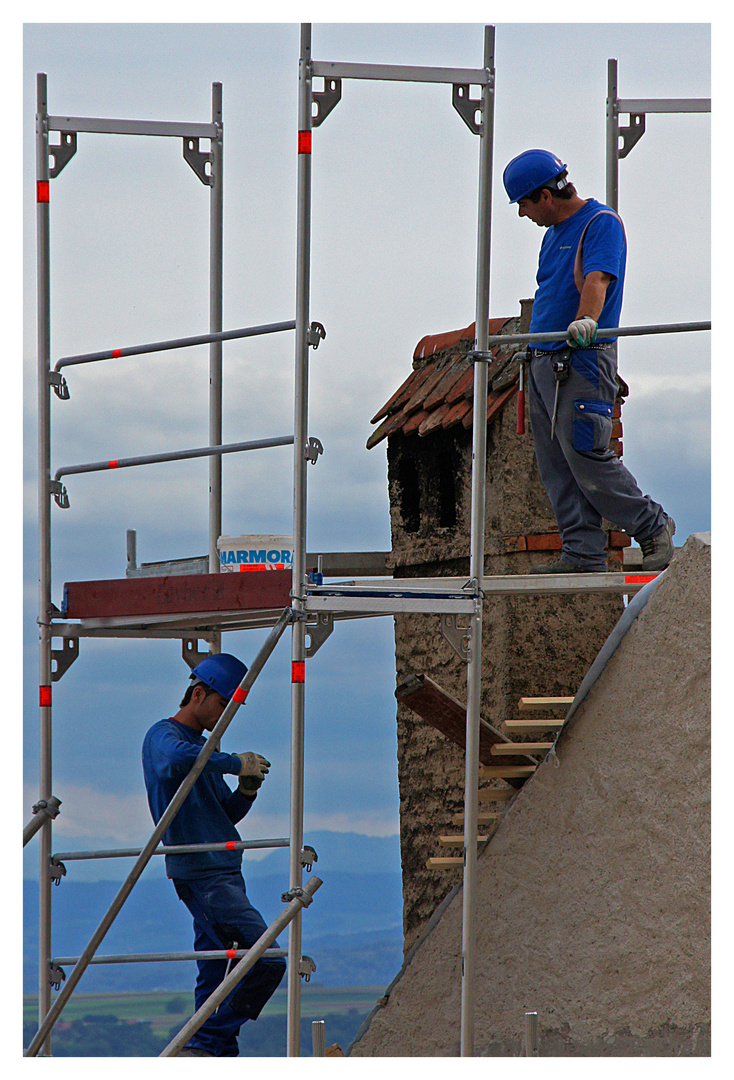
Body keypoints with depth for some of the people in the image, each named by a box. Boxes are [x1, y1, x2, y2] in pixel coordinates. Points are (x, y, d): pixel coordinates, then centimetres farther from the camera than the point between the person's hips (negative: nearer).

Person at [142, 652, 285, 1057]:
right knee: (266, 960, -16)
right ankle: (205, 1046, -12)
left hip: (222, 871, 10)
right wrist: (235, 763, -23)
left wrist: (246, 790, 5)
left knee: (218, 975, 6)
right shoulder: (164, 735, -6)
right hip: (201, 872, -10)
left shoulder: (204, 747, 23)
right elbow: (176, 760, -32)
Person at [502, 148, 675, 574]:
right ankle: (583, 553, 6)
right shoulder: (554, 232, 19)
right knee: (557, 468, 4)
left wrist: (586, 320, -42)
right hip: (544, 363, 9)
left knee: (587, 459, -11)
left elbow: (597, 280, -25)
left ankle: (654, 527, 4)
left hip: (583, 363, -9)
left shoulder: (602, 223, -8)